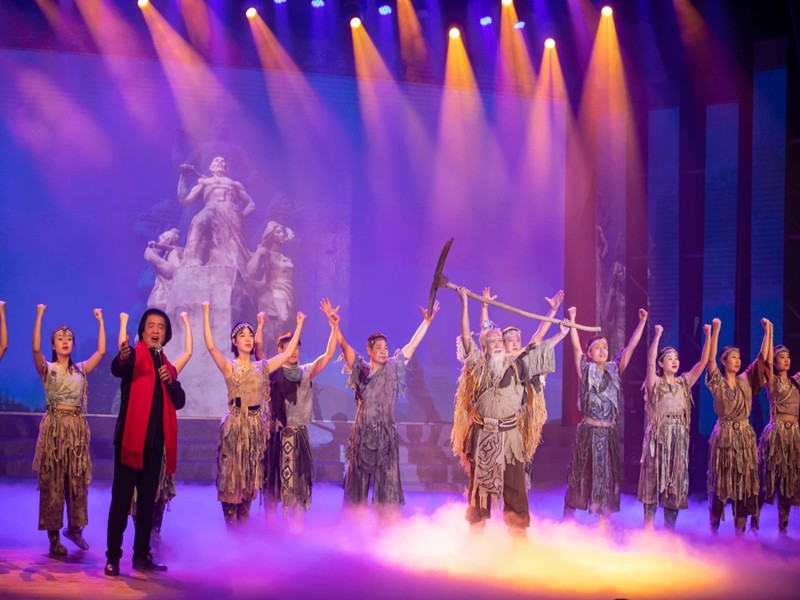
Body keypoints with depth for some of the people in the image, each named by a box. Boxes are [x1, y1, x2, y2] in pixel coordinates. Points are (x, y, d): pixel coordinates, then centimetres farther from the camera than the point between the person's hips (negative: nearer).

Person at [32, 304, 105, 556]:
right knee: (52, 481, -2)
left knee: (78, 480, 5)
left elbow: (101, 351, 2)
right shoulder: (47, 369, 1)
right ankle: (54, 537, 1)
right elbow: (36, 349, -17)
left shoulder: (81, 369, 11)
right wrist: (39, 316, -23)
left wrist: (100, 321, 1)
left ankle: (75, 528, 21)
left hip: (77, 427, 3)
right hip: (54, 426, -3)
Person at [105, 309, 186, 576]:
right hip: (131, 436, -6)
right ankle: (113, 557, -4)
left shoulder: (167, 366, 18)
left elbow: (179, 402, 13)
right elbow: (117, 369, -25)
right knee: (121, 498, -6)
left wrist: (171, 382, -7)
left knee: (148, 500, 11)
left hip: (155, 440, 6)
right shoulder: (134, 355, -1)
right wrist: (122, 358, -49)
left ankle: (142, 555, 17)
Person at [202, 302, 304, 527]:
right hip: (235, 424, -4)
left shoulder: (261, 367, 10)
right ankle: (231, 530, 1)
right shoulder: (229, 367, -2)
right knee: (231, 476, -3)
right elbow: (211, 346, -17)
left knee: (250, 478, 9)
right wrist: (206, 314, -21)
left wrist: (299, 325, 12)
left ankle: (243, 529, 17)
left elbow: (288, 352, 11)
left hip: (255, 425, 4)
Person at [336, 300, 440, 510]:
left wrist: (427, 321, -1)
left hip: (386, 434, 0)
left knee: (387, 480, -3)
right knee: (358, 479, 6)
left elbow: (412, 345, 4)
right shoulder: (361, 370, 4)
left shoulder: (393, 369, 6)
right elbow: (344, 345, -3)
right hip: (362, 433, 0)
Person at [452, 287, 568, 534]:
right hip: (482, 434, -1)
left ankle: (518, 528, 5)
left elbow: (538, 350, 12)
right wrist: (464, 303, -6)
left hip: (510, 435, 1)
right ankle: (476, 530, 13)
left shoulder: (516, 366, 6)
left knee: (514, 484, 0)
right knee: (480, 482, 5)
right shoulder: (478, 367, 2)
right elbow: (466, 337, -2)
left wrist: (562, 334, 12)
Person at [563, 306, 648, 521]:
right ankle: (568, 521, 9)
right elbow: (576, 347, -11)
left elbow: (631, 346, 4)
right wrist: (572, 321, -16)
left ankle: (603, 523, 12)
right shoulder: (585, 371, -1)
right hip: (588, 431, -3)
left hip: (609, 433, 3)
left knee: (607, 478, 5)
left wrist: (642, 322, -1)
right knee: (581, 477, 2)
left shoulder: (614, 370, 7)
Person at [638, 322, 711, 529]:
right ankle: (648, 525, -1)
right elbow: (650, 361, -19)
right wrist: (657, 336, -27)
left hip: (679, 437, 4)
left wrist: (708, 336, -5)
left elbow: (703, 361, 5)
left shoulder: (684, 382, 10)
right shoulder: (655, 383, -2)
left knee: (676, 482, 5)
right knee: (654, 479, -3)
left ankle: (669, 527, 11)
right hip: (658, 436, -4)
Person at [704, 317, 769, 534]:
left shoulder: (746, 381, 8)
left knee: (745, 484, 3)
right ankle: (714, 531, 10)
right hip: (724, 435, -4)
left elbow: (762, 358, 7)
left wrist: (767, 331, 2)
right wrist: (715, 331, -22)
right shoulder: (718, 383, -3)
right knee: (720, 484, 0)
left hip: (745, 436, 4)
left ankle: (740, 532, 8)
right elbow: (710, 359, -16)